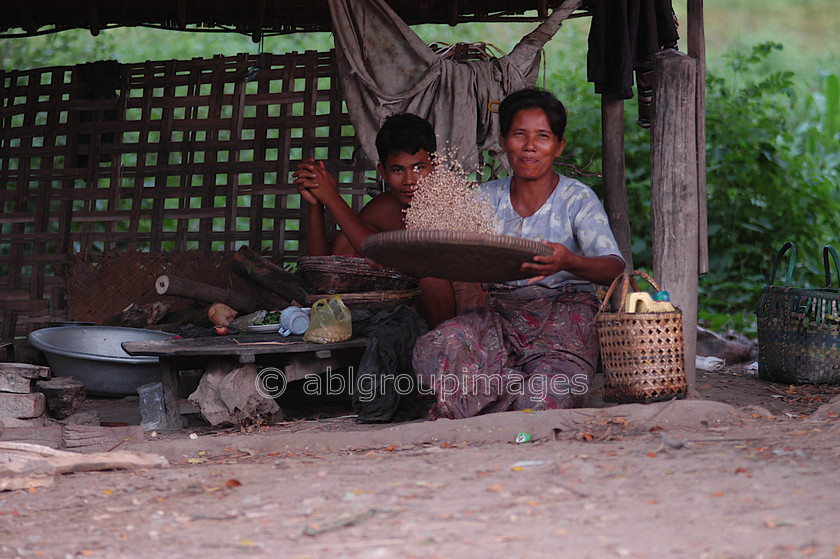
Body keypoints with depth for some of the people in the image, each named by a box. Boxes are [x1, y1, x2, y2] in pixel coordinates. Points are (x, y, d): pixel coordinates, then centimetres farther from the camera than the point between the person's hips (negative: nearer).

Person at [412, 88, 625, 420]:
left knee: (551, 393, -34)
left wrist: (569, 262, -35)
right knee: (431, 350, -30)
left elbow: (614, 267, -12)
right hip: (500, 314, 3)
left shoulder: (577, 199, 1)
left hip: (564, 311, -2)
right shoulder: (486, 199, 13)